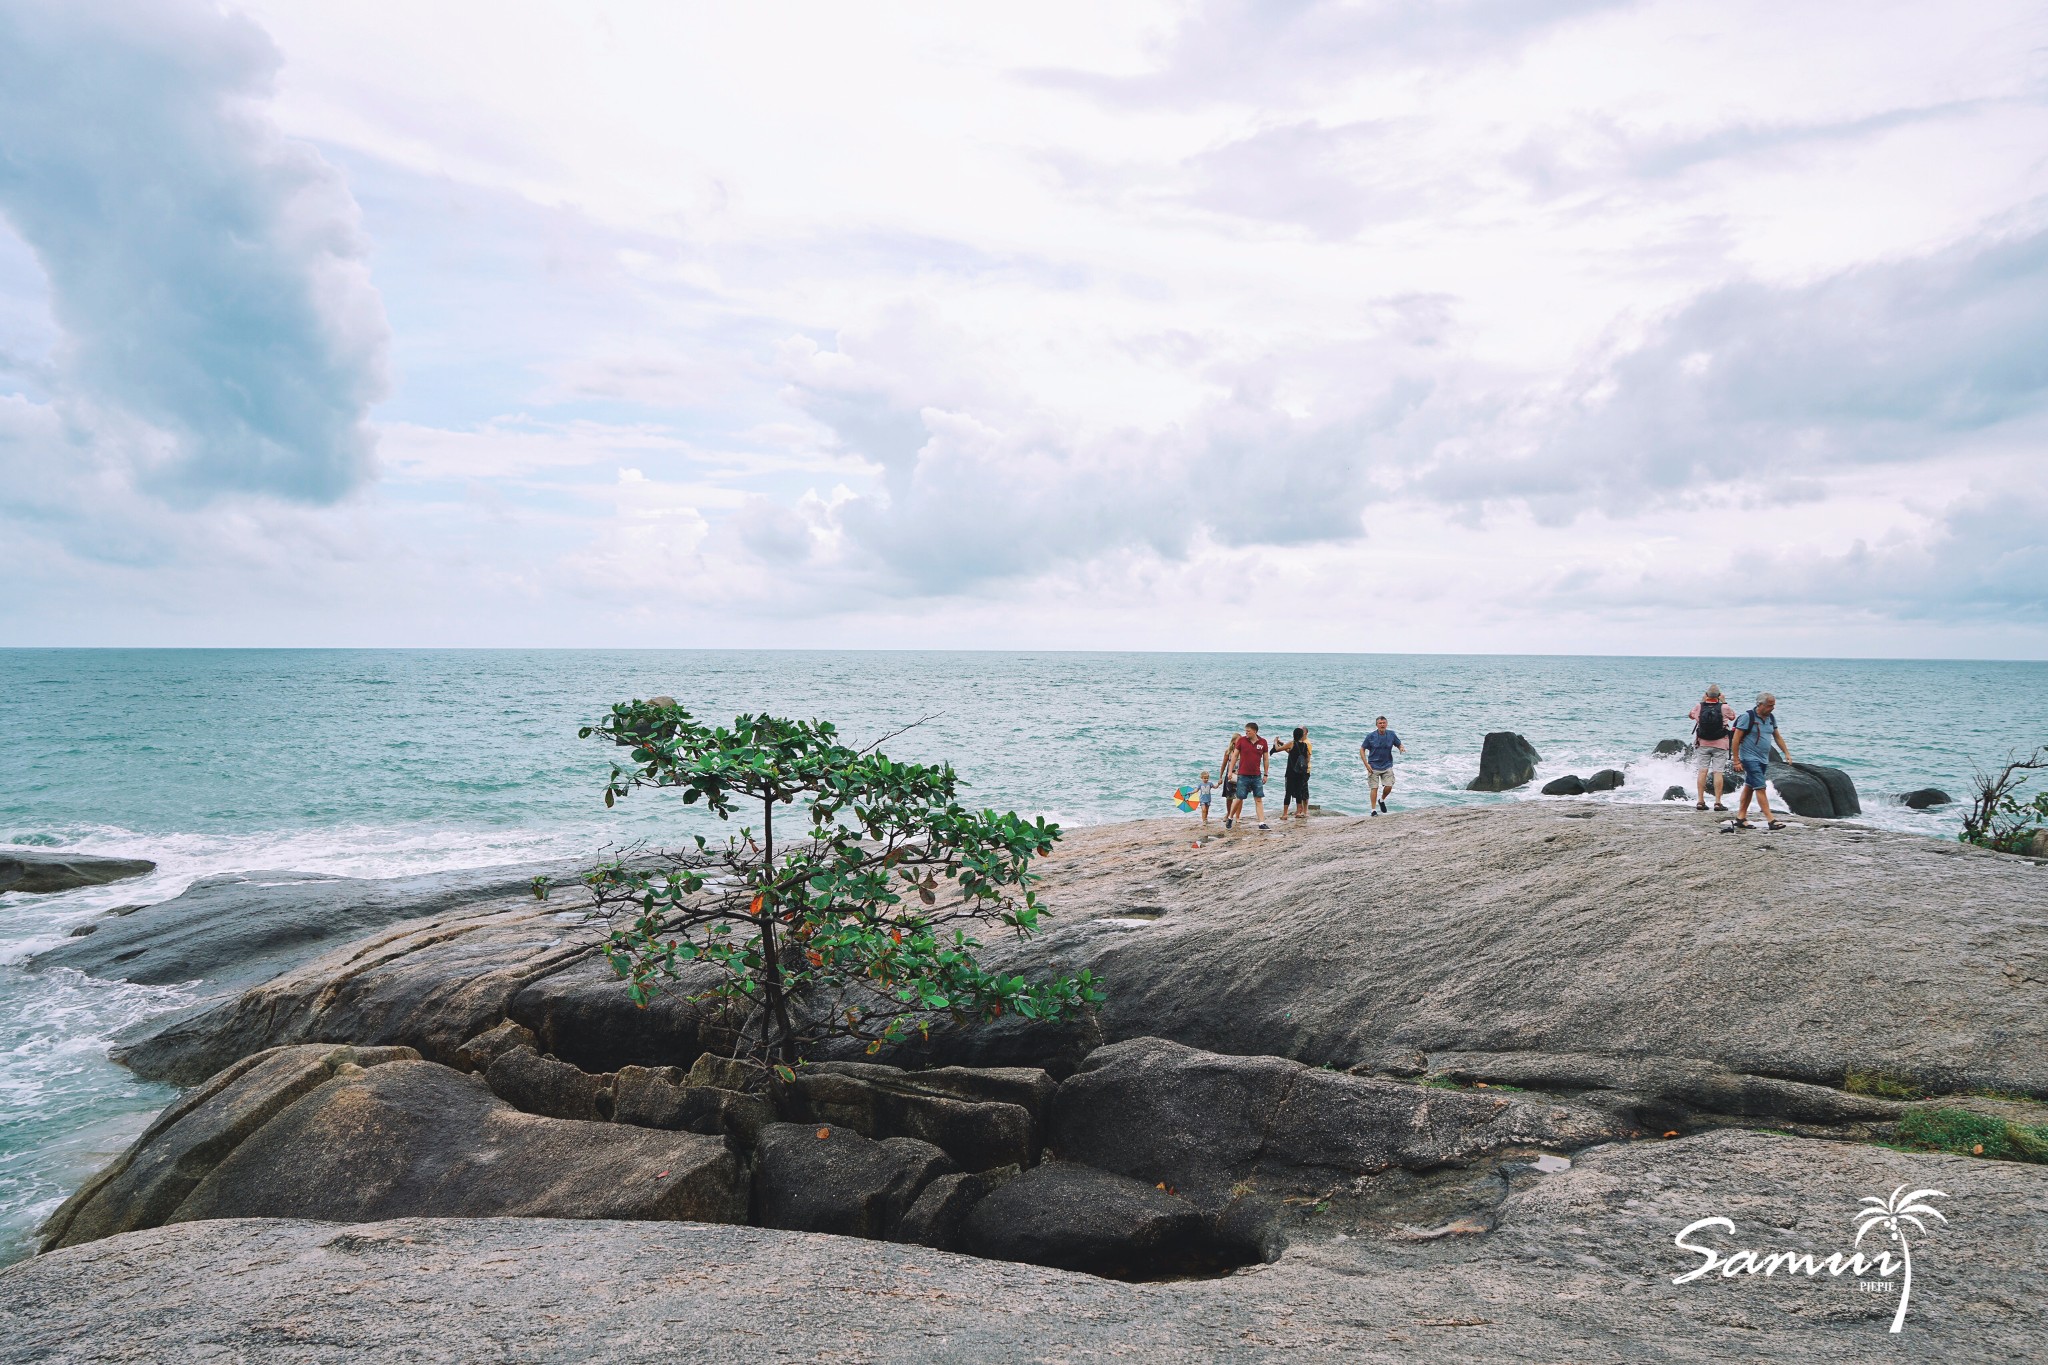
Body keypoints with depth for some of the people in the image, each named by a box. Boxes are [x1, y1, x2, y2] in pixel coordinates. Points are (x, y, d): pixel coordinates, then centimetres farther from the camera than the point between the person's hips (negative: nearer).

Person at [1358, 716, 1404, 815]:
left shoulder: (1391, 735, -2)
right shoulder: (1371, 736, -8)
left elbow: (1399, 744, 10)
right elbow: (1362, 749, -3)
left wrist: (1402, 748, -16)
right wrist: (1366, 764, -11)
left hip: (1387, 766, 2)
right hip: (1374, 766, -2)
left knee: (1389, 787, -6)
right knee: (1374, 788, -4)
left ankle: (1382, 800, 26)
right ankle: (1373, 810, 6)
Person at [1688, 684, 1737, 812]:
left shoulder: (1699, 706, -6)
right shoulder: (1724, 708, -10)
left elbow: (1690, 715, 16)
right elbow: (1733, 716, 11)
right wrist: (1724, 703, 15)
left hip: (1702, 744, 2)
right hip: (1720, 744, -2)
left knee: (1702, 771, 4)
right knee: (1718, 772, -1)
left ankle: (1700, 801, 2)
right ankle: (1717, 802, -3)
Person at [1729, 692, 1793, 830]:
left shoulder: (1771, 718, 8)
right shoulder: (1747, 717, -14)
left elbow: (1777, 736, 20)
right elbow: (1736, 739, -14)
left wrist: (1786, 753, 13)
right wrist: (1736, 761, -16)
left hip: (1763, 759, 8)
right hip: (1750, 758, -8)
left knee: (1749, 787, 11)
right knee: (1760, 788, -11)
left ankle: (1741, 817, 17)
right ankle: (1771, 820, -13)